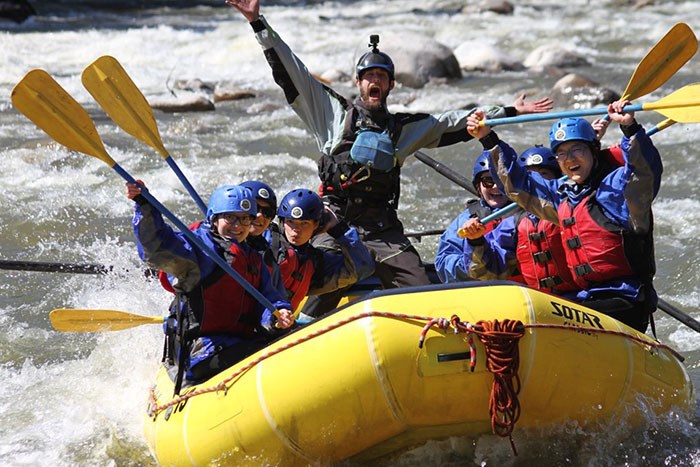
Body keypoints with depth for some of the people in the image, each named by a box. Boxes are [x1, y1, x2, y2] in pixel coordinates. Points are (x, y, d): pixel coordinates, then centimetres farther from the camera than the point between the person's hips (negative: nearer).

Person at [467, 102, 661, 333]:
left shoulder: (618, 184, -4)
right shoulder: (561, 194, 18)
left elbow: (646, 170, -25)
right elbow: (518, 183, 30)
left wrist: (630, 128, -37)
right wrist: (489, 140, 28)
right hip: (586, 300, 8)